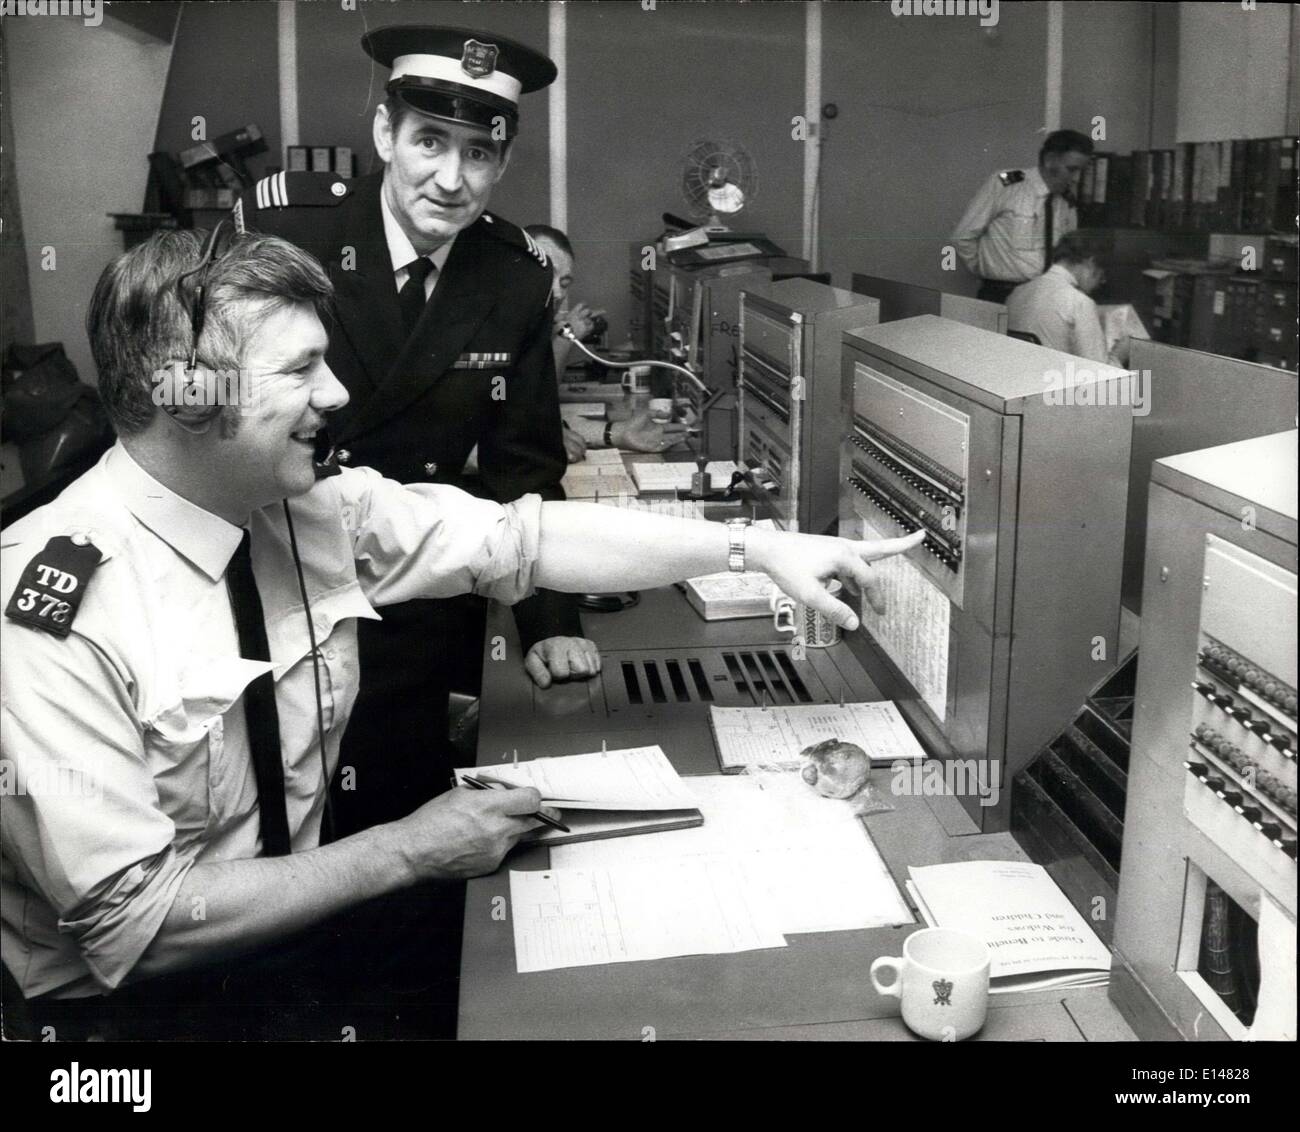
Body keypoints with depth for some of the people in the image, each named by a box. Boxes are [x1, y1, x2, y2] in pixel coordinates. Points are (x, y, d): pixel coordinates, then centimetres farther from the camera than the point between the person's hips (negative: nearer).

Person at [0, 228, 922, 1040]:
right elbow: (133, 925, -25)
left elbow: (530, 536, -3)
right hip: (134, 999, -5)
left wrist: (757, 546, -7)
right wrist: (408, 853, -22)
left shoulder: (313, 513, -8)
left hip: (295, 913, 6)